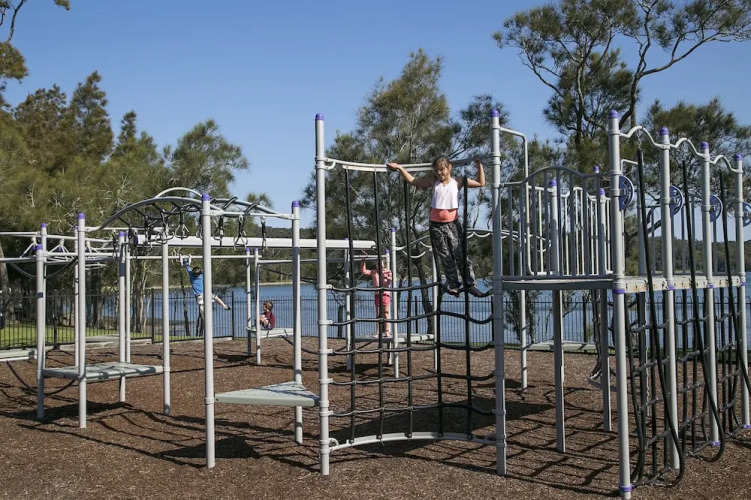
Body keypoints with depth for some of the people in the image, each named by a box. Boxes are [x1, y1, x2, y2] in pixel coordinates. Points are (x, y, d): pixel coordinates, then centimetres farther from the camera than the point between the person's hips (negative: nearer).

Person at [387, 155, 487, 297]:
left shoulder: (458, 182, 1)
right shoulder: (433, 181, 5)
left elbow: (481, 183, 4)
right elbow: (412, 180, 13)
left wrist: (479, 167, -4)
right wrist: (400, 168, 9)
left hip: (453, 223, -2)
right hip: (436, 225, 2)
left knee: (461, 255, -5)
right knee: (445, 258, 6)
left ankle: (470, 284, -2)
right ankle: (453, 285, 13)